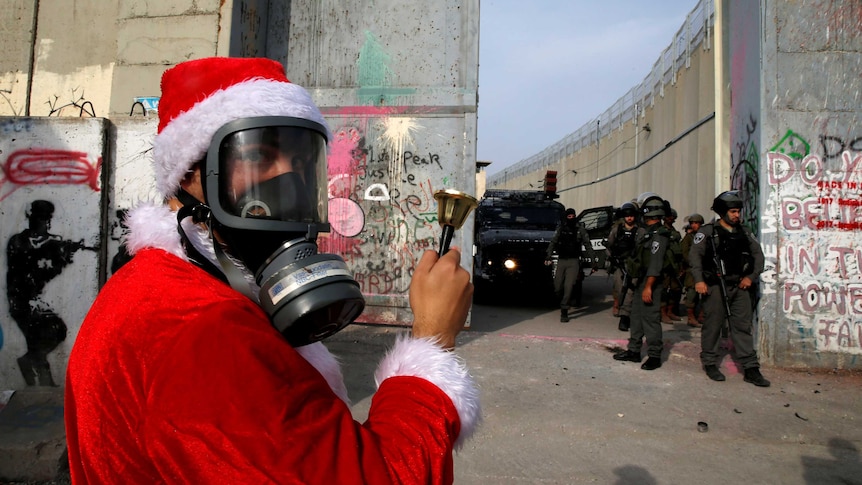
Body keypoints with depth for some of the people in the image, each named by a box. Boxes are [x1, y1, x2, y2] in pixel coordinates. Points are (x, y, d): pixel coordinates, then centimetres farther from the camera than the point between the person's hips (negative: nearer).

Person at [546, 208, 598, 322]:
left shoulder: (580, 230, 3)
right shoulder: (560, 229, 9)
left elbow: (588, 246, 4)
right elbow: (552, 243, 5)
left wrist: (594, 261, -3)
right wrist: (548, 256, -11)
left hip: (573, 261, -3)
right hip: (561, 261, 3)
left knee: (568, 286, -12)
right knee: (557, 287, 0)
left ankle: (564, 312, -6)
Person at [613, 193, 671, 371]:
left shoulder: (659, 234, -16)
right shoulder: (645, 231, 14)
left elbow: (655, 263, -22)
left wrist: (648, 287, -25)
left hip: (651, 283, -10)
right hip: (641, 281, 10)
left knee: (650, 319, -5)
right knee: (637, 316, 14)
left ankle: (654, 356, 4)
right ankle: (634, 351, 23)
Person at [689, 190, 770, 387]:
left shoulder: (744, 232, 13)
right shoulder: (708, 231, -4)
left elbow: (757, 254, 16)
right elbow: (695, 255, -11)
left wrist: (751, 276, 4)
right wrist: (699, 280, -20)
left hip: (740, 286, 5)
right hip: (716, 286, -5)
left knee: (743, 326, 5)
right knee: (713, 326, 2)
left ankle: (750, 369, 9)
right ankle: (710, 364, 15)